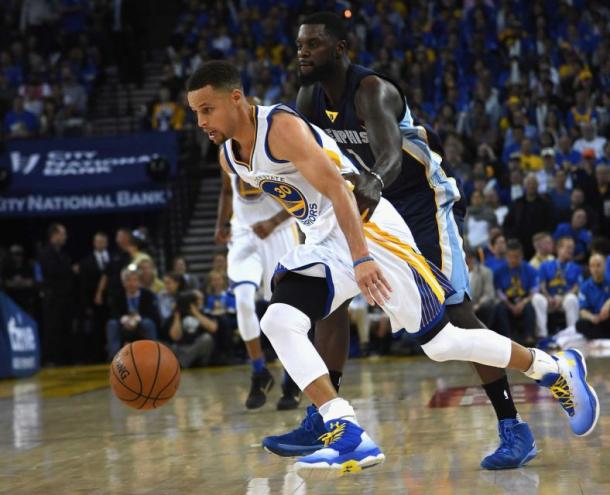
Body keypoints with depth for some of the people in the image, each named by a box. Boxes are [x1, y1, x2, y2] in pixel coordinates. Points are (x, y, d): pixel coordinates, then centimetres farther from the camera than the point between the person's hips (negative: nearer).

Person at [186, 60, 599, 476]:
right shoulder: (229, 157, 6)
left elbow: (338, 188, -27)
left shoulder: (282, 128, -20)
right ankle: (349, 436, -20)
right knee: (278, 322, -15)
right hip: (323, 243, 8)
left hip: (369, 229, -8)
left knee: (442, 343, -1)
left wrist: (361, 259, -35)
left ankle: (557, 369, 18)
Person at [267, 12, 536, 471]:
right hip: (377, 204, 8)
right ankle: (320, 423, 5)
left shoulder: (372, 90, -28)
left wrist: (372, 182, -67)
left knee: (454, 310, -15)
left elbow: (390, 155, -46)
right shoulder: (311, 97, -4)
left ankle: (513, 428, -10)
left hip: (426, 201, -8)